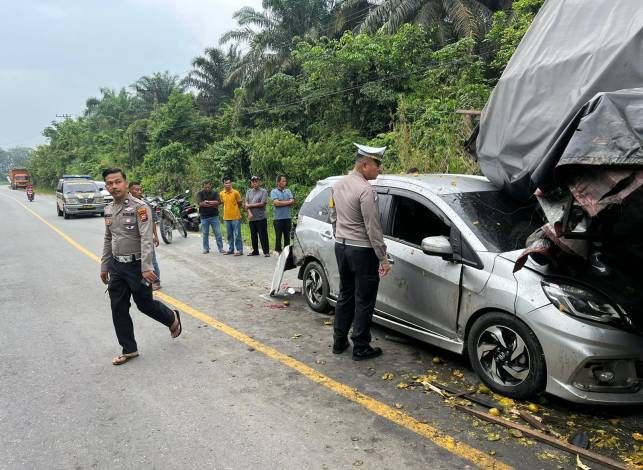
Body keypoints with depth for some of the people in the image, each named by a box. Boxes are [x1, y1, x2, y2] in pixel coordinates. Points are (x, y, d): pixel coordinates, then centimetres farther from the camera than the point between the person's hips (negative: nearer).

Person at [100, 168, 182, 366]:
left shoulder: (139, 207, -15)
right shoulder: (108, 210, 8)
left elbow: (146, 239, -21)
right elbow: (108, 240, 17)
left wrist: (146, 268, -28)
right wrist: (104, 266, 17)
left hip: (136, 265, -6)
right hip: (116, 266, 6)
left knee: (145, 304, 6)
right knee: (118, 310, 7)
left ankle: (172, 318, 35)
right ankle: (129, 350, 20)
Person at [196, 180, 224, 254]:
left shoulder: (215, 193, 6)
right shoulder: (200, 194, 3)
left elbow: (217, 202, -10)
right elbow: (200, 203, -13)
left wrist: (207, 202, -22)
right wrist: (212, 204, -22)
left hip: (214, 216, 0)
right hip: (204, 217, 0)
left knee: (218, 233, -1)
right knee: (205, 234, 6)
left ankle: (221, 248, 6)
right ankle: (206, 249, 16)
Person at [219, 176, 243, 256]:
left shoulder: (235, 192, -7)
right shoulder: (221, 194, 6)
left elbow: (240, 203, 3)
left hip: (235, 217, -5)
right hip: (226, 217, 5)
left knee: (237, 234, -3)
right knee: (229, 235, 12)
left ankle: (240, 250, 3)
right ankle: (231, 249, 22)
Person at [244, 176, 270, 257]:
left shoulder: (264, 191, -2)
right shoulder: (249, 192, 13)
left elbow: (262, 204, -11)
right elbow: (246, 204, 7)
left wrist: (250, 205, -4)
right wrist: (249, 213, -9)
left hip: (261, 217, -5)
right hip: (251, 218, 5)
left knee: (263, 235, -5)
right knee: (253, 235, 11)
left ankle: (266, 251, 0)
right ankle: (255, 251, 21)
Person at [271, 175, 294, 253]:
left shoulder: (288, 191, 13)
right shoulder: (274, 191, 1)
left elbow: (292, 202, 0)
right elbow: (276, 203, -13)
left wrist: (281, 203, -10)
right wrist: (288, 202, -5)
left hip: (288, 217, 4)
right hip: (278, 218, -4)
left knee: (287, 236, 8)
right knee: (278, 237, 0)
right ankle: (279, 251, 6)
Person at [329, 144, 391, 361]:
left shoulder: (338, 185, 7)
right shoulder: (365, 190, -20)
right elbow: (373, 228, -20)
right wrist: (383, 258, -15)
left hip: (341, 247, 8)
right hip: (362, 251, -8)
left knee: (345, 296, 17)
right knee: (364, 301, 3)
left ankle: (339, 341, 25)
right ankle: (361, 348, 11)